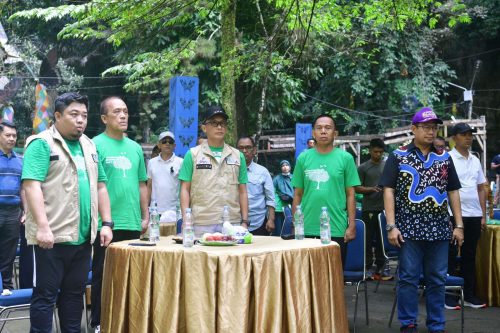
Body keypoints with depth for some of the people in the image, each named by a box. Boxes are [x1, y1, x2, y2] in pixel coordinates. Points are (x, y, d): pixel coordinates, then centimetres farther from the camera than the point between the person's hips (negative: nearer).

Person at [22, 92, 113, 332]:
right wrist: (43, 227, -25)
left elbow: (100, 186, 18)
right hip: (52, 236, -6)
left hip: (83, 236, 7)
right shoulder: (41, 143, -6)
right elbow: (32, 185, -16)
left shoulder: (89, 146, 15)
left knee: (74, 293, 13)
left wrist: (106, 223, 9)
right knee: (45, 294, 0)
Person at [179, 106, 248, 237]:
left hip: (232, 223, 2)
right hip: (201, 225, -2)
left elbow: (242, 191, 14)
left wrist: (245, 221, 7)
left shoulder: (237, 156, 13)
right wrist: (186, 220, -5)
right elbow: (185, 190, 4)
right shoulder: (193, 154, 7)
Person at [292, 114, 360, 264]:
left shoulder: (345, 158, 1)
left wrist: (352, 225, -3)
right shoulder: (303, 158, 6)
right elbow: (297, 194, 9)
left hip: (337, 230, -1)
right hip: (307, 229, 2)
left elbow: (350, 194, 2)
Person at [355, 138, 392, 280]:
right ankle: (368, 267, 11)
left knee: (382, 239, 7)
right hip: (369, 209, -2)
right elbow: (357, 188, -1)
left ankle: (380, 268, 14)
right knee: (369, 239, 3)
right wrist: (371, 189, -17)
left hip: (384, 208, 2)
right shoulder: (363, 168, 1)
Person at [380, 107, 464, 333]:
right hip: (409, 229, -3)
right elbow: (389, 191, -4)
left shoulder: (444, 158, 11)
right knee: (408, 278, 2)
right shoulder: (398, 157, 0)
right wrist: (391, 226, -12)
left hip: (439, 230, 3)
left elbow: (453, 192, 13)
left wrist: (459, 225, 6)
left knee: (437, 280, 8)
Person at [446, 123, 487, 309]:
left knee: (469, 256, 11)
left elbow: (481, 189, 16)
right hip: (454, 215, -6)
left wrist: (483, 215, 11)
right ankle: (447, 295, 7)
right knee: (451, 256, 1)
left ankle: (469, 295, 19)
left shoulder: (475, 160, 13)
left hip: (474, 215, 6)